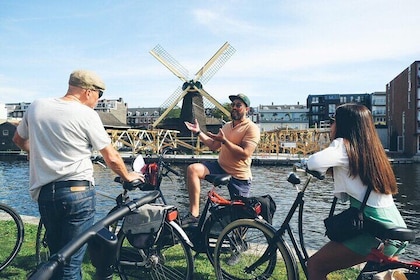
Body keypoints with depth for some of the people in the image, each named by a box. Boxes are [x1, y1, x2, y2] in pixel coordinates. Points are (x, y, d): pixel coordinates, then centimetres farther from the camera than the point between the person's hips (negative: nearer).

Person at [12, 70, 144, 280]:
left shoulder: (36, 107, 5)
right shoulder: (87, 115, -9)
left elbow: (19, 140, 21)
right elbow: (112, 158, -7)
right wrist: (127, 176, 10)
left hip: (44, 192, 6)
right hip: (78, 191, -5)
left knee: (56, 257, 22)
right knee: (71, 262, 3)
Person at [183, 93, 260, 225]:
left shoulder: (252, 128, -11)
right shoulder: (227, 125, 13)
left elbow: (245, 154, -22)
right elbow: (214, 146, 15)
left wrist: (224, 140, -25)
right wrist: (198, 132, 8)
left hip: (239, 176, -5)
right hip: (220, 167, 6)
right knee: (192, 169, -19)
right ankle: (194, 213, -20)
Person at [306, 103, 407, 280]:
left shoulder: (344, 146, -10)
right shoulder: (371, 148, 14)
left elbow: (315, 162, -29)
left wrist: (306, 163, -7)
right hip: (395, 228, 10)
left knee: (315, 265, -3)